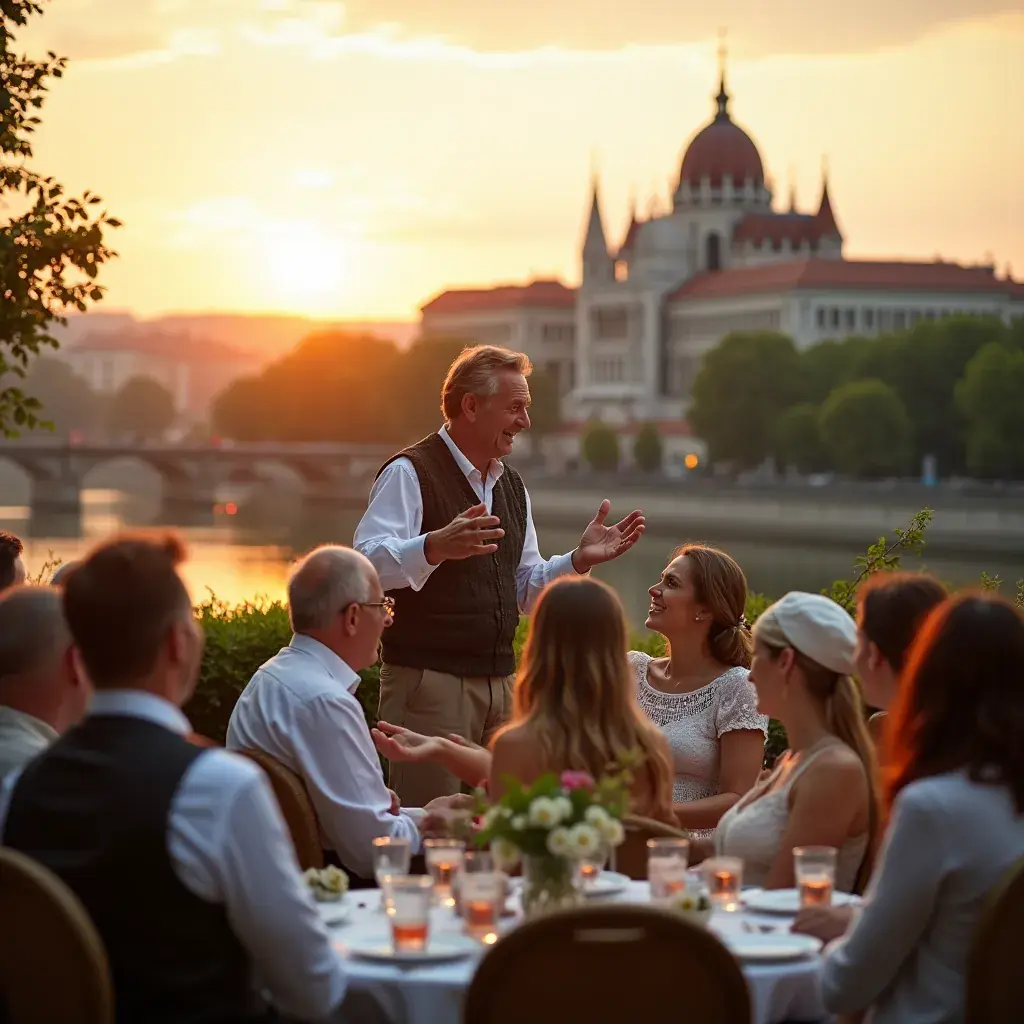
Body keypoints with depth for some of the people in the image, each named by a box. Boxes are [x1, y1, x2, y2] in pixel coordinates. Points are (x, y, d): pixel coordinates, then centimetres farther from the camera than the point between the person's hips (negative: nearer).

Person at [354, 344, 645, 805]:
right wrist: (435, 547, -39)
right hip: (428, 679, -8)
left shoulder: (511, 485, 18)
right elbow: (367, 565, -23)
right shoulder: (410, 473, -9)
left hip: (500, 681, 8)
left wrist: (580, 559, 7)